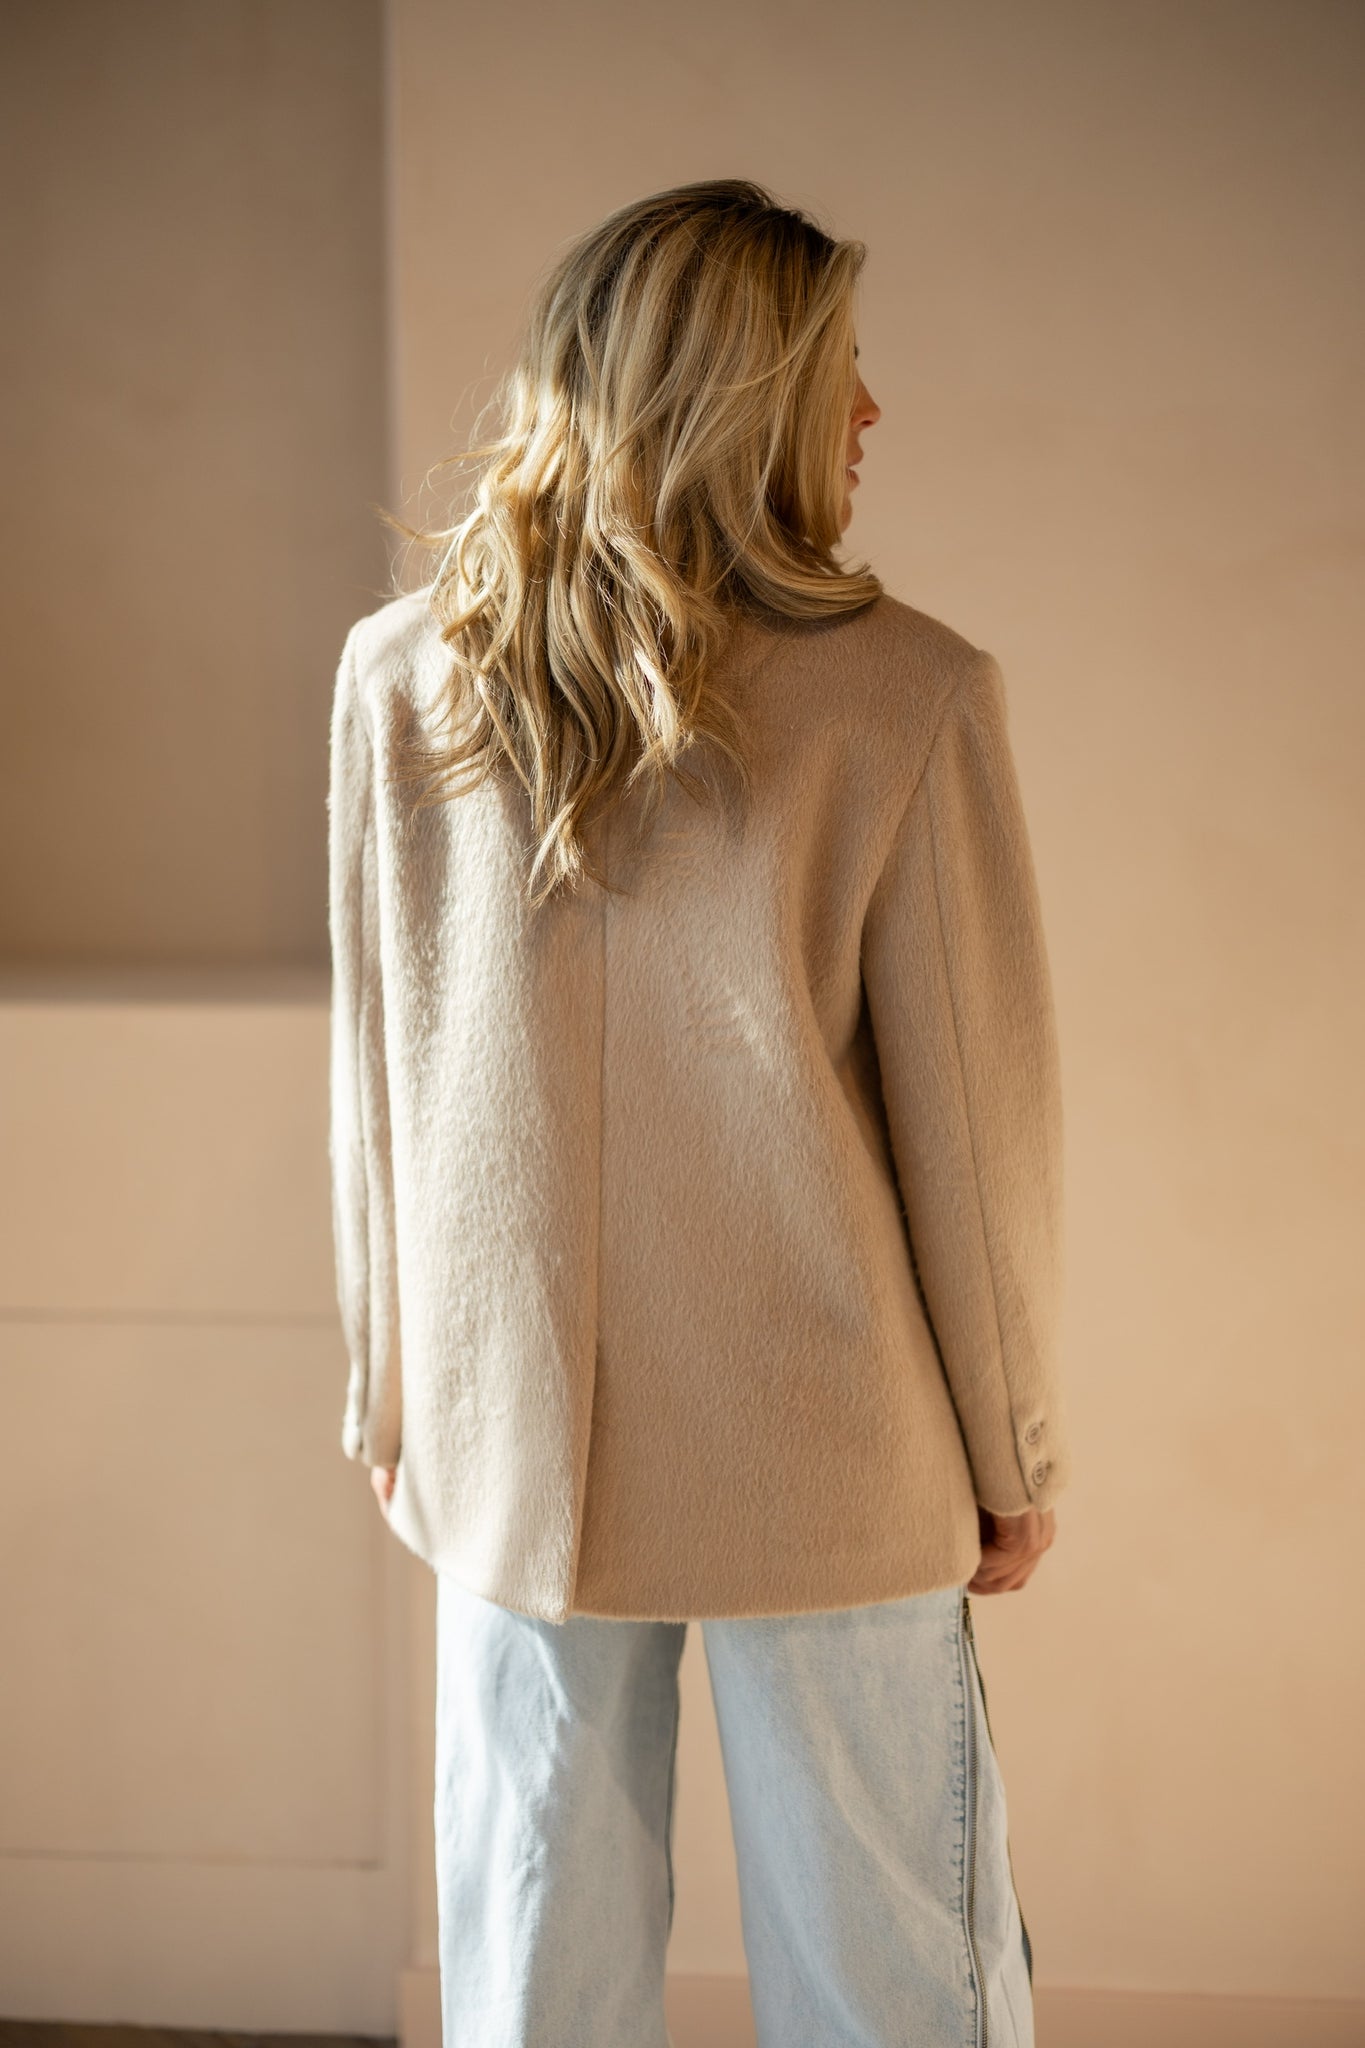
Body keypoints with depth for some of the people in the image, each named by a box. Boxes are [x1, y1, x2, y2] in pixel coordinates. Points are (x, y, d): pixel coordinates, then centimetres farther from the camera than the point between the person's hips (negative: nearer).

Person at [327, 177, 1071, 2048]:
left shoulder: (398, 678, -3)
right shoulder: (907, 696, -13)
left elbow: (375, 1081, 3)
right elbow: (973, 1116, -8)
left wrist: (390, 1394, 15)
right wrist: (1016, 1452, 5)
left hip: (515, 1453, 3)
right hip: (827, 1465, -3)